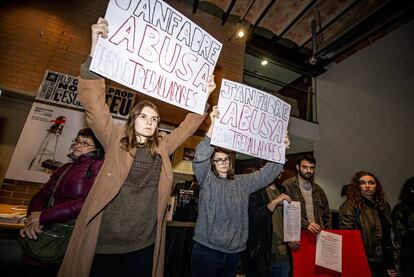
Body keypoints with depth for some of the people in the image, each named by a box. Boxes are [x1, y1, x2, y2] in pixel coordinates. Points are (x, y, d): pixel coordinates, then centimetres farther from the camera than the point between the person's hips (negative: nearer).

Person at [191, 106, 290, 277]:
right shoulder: (207, 179, -6)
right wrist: (213, 125, -33)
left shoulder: (242, 182, 8)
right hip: (207, 250, -4)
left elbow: (266, 174, 7)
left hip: (234, 252, 4)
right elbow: (201, 158, -23)